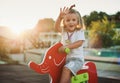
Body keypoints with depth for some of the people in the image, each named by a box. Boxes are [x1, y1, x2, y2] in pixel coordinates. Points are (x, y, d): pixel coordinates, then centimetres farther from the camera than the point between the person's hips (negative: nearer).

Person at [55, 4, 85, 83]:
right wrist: (60, 16, -27)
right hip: (65, 58, 7)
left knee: (66, 69, -31)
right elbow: (57, 26, -9)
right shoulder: (64, 31, 9)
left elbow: (79, 43, -18)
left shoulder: (79, 32, -4)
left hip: (77, 59, -6)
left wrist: (66, 47, -28)